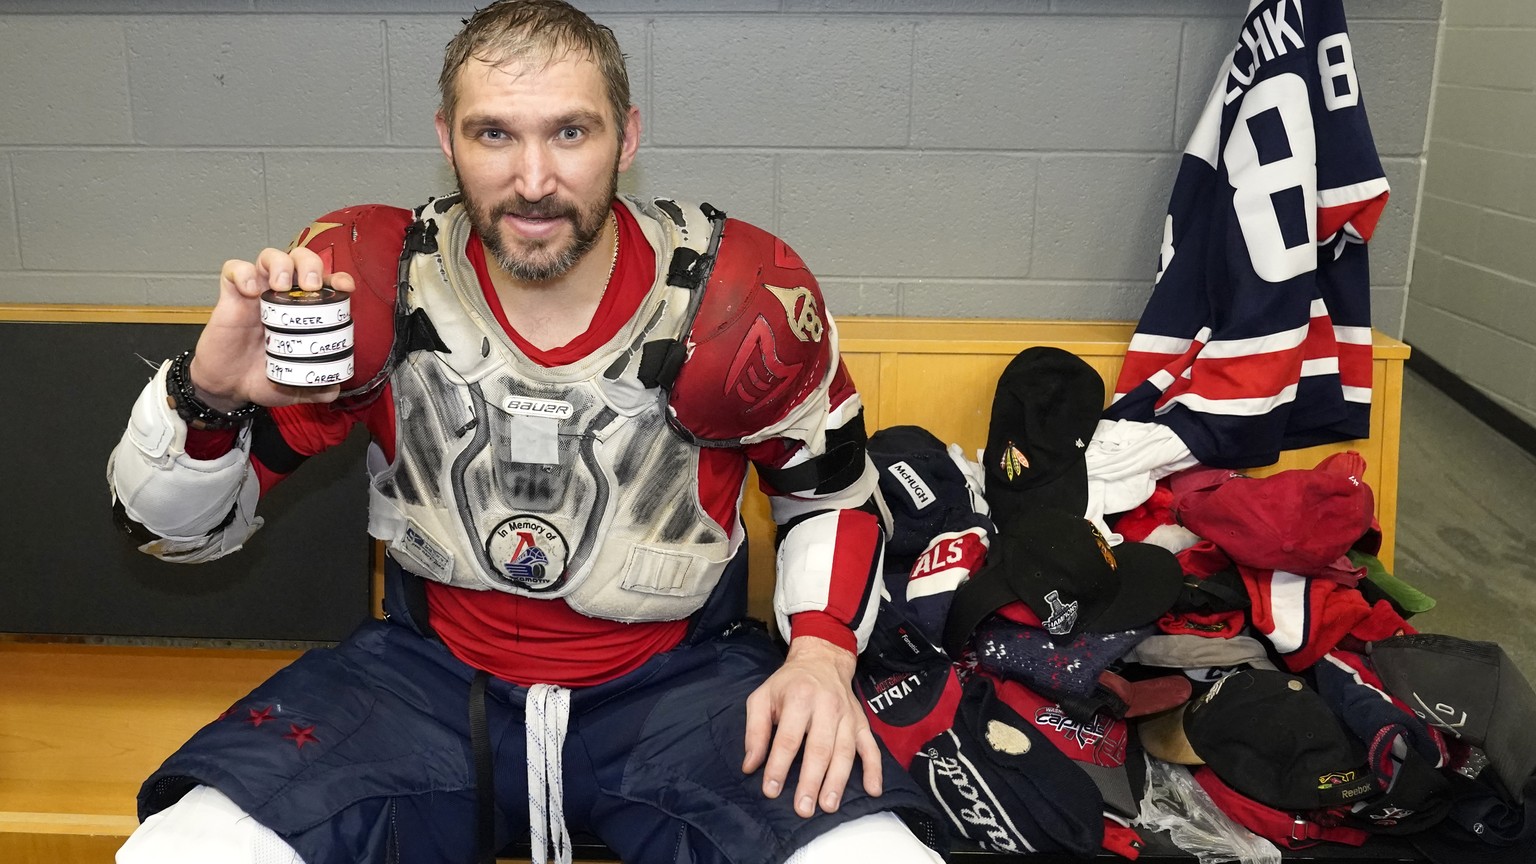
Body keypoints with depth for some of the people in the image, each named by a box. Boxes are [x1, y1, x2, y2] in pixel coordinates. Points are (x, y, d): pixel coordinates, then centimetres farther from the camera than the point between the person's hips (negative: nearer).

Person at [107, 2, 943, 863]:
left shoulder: (741, 297, -13)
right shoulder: (371, 280, -10)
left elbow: (835, 490, 6)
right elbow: (175, 525, -2)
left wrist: (823, 653, -12)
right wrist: (208, 393, -24)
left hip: (681, 677, -1)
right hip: (430, 671, 2)